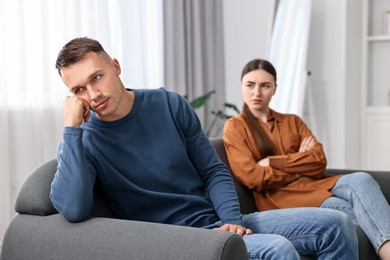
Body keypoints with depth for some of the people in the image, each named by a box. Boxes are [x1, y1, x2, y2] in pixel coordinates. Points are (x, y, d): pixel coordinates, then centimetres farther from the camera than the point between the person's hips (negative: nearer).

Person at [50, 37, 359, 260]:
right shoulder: (81, 141, -8)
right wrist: (72, 127, -25)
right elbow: (73, 210, -28)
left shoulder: (170, 104, 1)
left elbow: (214, 171, 7)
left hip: (217, 221, 5)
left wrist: (232, 219, -10)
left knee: (336, 225, -4)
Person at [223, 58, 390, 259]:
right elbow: (252, 177, -7)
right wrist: (298, 168, 2)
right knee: (348, 211, -29)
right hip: (279, 196, -4)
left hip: (315, 184, 4)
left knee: (361, 180, -28)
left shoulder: (293, 121, 21)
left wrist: (270, 162, -5)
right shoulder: (234, 127, 8)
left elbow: (319, 161, 4)